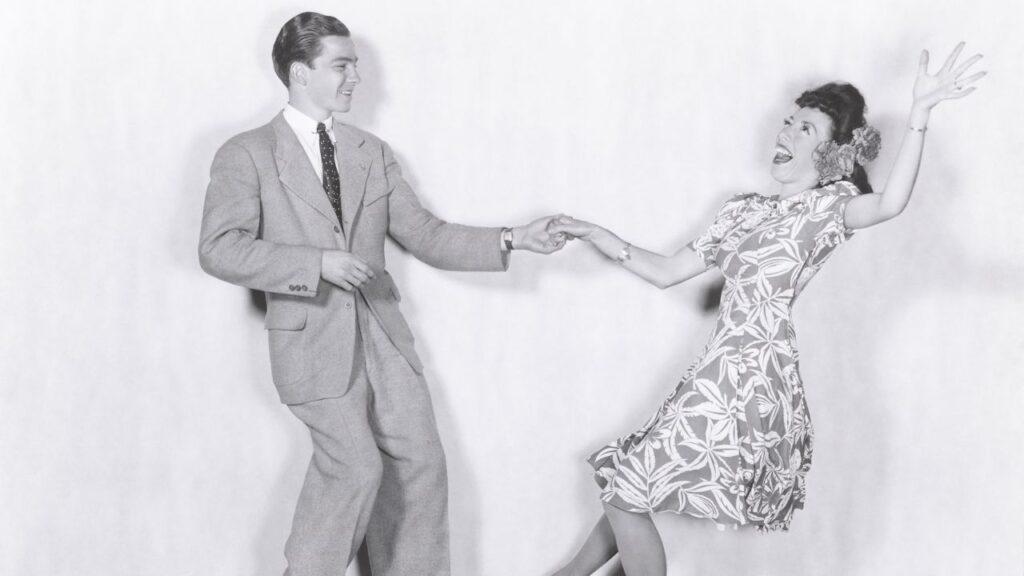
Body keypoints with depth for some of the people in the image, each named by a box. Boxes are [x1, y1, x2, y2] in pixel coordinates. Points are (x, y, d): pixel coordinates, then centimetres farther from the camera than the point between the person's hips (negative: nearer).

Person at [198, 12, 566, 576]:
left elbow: (424, 235, 11)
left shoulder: (372, 153, 13)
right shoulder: (246, 154, -2)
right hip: (315, 340, -5)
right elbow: (218, 249, -13)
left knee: (421, 466, 3)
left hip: (381, 336, 5)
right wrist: (317, 264, -21)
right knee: (357, 465, -15)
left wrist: (511, 240, 0)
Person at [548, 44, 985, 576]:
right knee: (626, 483, 14)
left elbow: (889, 204, -28)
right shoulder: (744, 211, 16)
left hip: (754, 377, -7)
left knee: (627, 490, -2)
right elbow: (665, 272, 20)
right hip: (720, 371, 7)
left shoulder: (828, 206, -5)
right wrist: (594, 235, 17)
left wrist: (920, 112, -38)